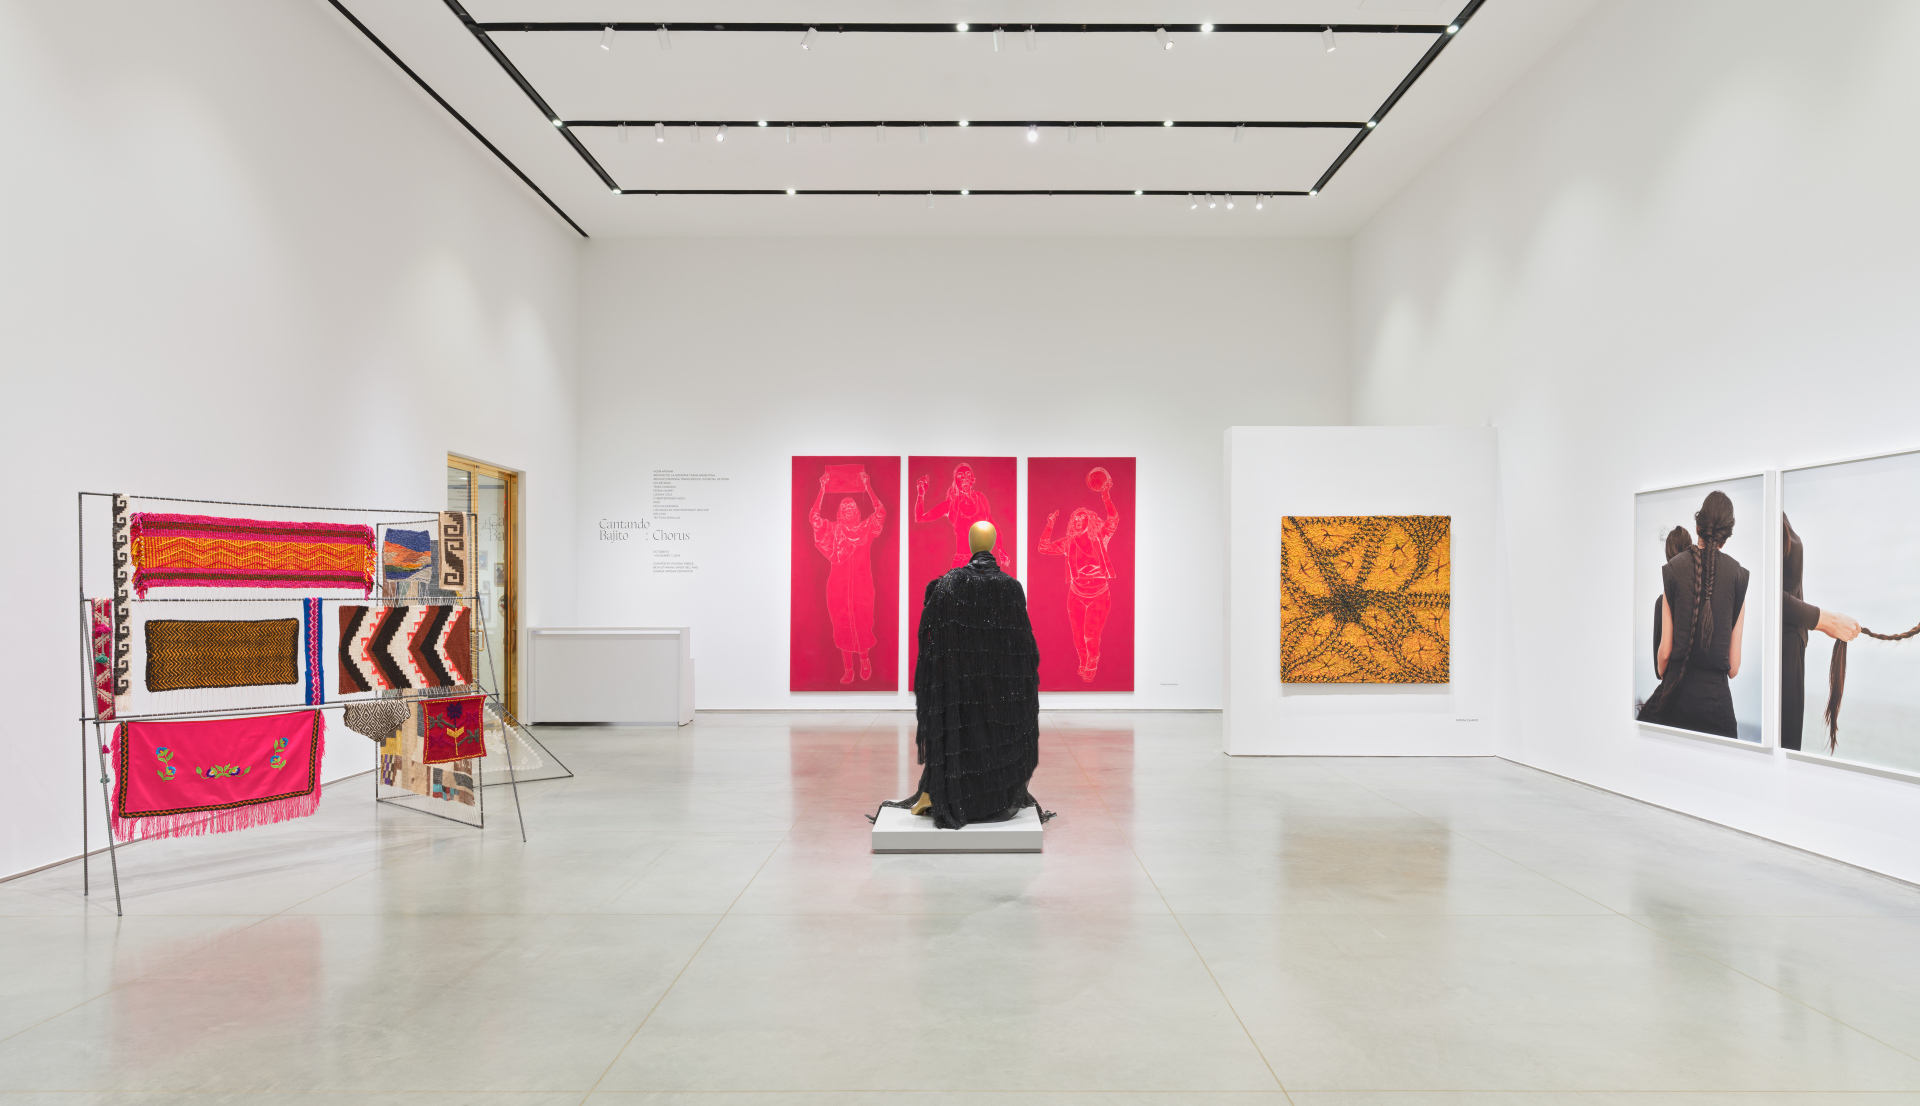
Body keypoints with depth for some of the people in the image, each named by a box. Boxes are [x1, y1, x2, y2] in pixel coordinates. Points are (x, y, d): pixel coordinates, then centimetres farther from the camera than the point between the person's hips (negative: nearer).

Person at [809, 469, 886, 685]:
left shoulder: (865, 528, 6)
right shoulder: (833, 529, 7)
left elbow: (881, 512, -8)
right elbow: (813, 516, -6)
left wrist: (867, 487, -11)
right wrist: (823, 490, -8)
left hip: (861, 583, -1)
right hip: (839, 584, 1)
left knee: (862, 622, 1)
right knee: (843, 624, 1)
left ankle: (864, 660, 24)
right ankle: (847, 669, 7)